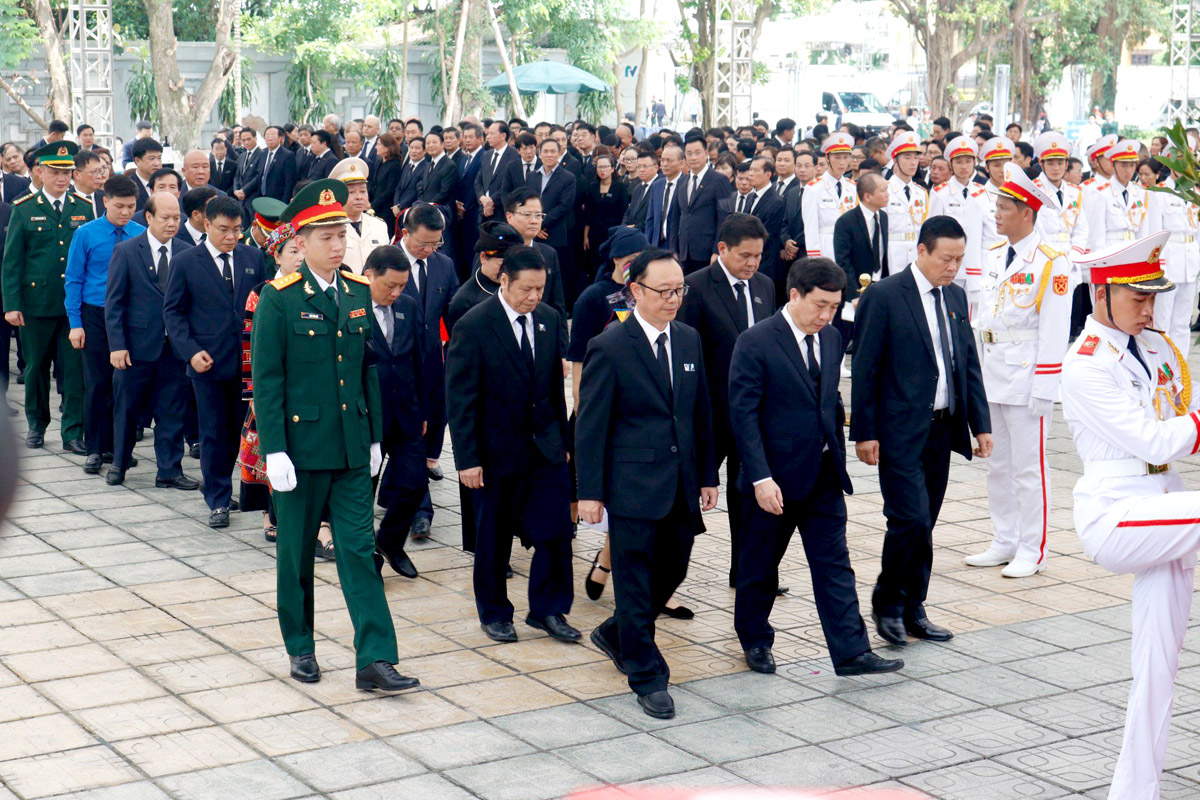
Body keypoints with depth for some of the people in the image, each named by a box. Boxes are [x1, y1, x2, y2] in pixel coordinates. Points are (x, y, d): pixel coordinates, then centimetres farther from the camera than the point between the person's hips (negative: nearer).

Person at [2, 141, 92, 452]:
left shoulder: (85, 208, 7)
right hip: (36, 302, -1)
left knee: (75, 368, -2)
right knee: (36, 366, 10)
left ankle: (73, 433, 4)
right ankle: (36, 425, 27)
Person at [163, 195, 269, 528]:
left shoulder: (254, 257, 6)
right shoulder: (186, 262, 0)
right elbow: (172, 311, 2)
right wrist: (190, 351, -11)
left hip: (251, 360, 2)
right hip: (209, 362, -2)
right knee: (214, 433, 5)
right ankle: (217, 501, 15)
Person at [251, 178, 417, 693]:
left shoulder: (359, 293, 6)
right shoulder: (279, 298, -9)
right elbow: (267, 378, -9)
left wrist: (375, 436, 10)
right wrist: (274, 450, -14)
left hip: (351, 448, 4)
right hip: (300, 445, -4)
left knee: (360, 548, 0)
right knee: (296, 550, 10)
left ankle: (374, 660, -1)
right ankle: (300, 647, 25)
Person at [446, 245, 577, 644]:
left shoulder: (550, 320, 3)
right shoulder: (473, 326, -13)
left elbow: (555, 386, 11)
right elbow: (460, 399, -12)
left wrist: (561, 439, 11)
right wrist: (467, 458, -14)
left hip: (544, 446, 4)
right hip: (497, 449, -4)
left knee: (557, 528, -1)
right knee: (493, 537, 9)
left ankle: (547, 609, 15)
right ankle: (494, 613, 27)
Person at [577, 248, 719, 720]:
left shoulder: (689, 340, 8)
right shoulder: (609, 348, -10)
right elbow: (590, 425, -9)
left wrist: (708, 475, 12)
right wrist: (590, 492, -11)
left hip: (681, 486, 6)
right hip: (633, 486, -6)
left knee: (672, 574, 16)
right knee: (636, 582, 1)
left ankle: (616, 635, 39)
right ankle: (647, 677, 13)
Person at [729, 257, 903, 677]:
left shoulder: (830, 338, 7)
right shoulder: (755, 343, -14)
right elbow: (743, 414, -16)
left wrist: (837, 456, 13)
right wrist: (761, 477, -21)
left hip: (824, 474, 5)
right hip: (777, 475, -5)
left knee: (834, 564, 3)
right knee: (760, 563, 11)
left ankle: (851, 651, 4)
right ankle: (755, 639, 29)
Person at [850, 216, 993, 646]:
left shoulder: (956, 297, 11)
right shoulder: (883, 296, -9)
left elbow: (969, 364, 16)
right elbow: (864, 369, -9)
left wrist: (980, 425, 10)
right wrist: (864, 432, -11)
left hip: (943, 428, 6)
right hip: (900, 432, -6)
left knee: (924, 523, 10)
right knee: (910, 520, -11)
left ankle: (912, 610, 20)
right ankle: (887, 602, 9)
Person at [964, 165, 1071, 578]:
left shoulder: (1051, 262, -11)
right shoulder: (995, 256, 11)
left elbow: (1055, 330, -13)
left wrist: (1043, 389, -15)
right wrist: (978, 371, 14)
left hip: (1027, 375, -7)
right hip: (991, 375, 7)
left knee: (1029, 467, -1)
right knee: (997, 464, 13)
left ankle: (1032, 552, 8)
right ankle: (1004, 543, 24)